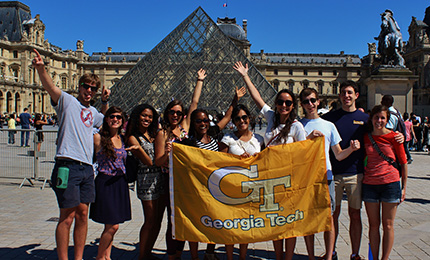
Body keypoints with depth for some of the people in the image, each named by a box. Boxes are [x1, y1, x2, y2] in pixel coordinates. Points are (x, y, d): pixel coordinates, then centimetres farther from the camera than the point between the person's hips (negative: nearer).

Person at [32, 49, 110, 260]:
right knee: (67, 218, -4)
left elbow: (104, 119, 44)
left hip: (87, 168, 7)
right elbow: (50, 87, -17)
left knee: (82, 215, 10)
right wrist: (41, 69, -36)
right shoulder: (67, 101, 2)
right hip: (68, 166, -7)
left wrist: (104, 101, 27)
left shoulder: (93, 112, 21)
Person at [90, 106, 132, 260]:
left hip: (120, 183, 6)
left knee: (111, 226, 10)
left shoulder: (123, 139, 10)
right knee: (112, 226, -6)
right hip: (105, 183, -5)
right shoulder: (98, 138, -6)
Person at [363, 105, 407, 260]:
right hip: (369, 184, 2)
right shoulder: (365, 137, 4)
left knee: (388, 225, 6)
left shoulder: (393, 137, -4)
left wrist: (404, 187, -1)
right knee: (373, 225, 8)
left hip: (390, 183, -2)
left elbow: (403, 162, 0)